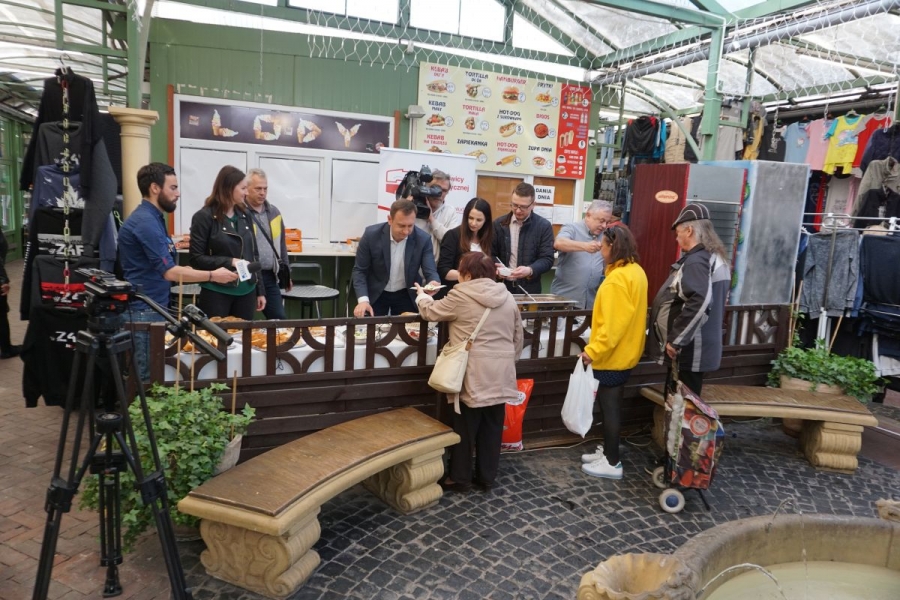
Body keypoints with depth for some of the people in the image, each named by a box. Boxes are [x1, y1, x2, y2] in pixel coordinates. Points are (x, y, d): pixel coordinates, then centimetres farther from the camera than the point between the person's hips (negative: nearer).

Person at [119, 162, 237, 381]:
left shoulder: (153, 218, 13)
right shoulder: (145, 222, -18)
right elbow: (169, 272, -22)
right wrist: (212, 276, -16)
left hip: (155, 305, 10)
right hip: (145, 310, -10)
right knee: (149, 375, -2)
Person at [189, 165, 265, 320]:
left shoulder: (244, 215, 9)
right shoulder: (204, 217, -7)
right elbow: (196, 259, -9)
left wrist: (260, 291, 11)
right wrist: (230, 261, -20)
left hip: (246, 292, 5)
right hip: (217, 293, -5)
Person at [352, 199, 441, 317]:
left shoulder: (423, 239, -17)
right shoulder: (371, 234, -19)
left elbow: (430, 271, -18)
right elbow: (359, 270, -12)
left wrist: (434, 283, -43)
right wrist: (363, 300, -25)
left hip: (406, 295, 1)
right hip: (376, 294, -1)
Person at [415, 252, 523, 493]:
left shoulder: (460, 296, -9)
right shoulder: (507, 297, 7)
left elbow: (430, 311, 4)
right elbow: (518, 336, 12)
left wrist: (422, 295, 25)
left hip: (474, 375, -5)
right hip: (500, 375, 5)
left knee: (465, 428, 7)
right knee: (492, 427, 12)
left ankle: (459, 478, 17)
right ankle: (487, 476, 23)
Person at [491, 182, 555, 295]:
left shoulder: (544, 226, -1)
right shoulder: (499, 224, 5)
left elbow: (547, 259, -4)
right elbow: (491, 254, 8)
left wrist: (530, 270, -23)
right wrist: (496, 268, -14)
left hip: (529, 289, -1)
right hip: (501, 286, 2)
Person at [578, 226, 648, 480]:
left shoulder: (617, 279, -23)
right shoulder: (636, 271, 8)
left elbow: (613, 323, -27)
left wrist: (593, 350, -23)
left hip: (612, 355, -10)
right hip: (625, 352, 10)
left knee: (609, 406, 1)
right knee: (612, 405, 18)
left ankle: (612, 463, 11)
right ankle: (607, 451, 31)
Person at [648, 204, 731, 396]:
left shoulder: (696, 261, -18)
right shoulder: (716, 258, 14)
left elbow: (699, 303, -31)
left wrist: (675, 339, -23)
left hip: (689, 348, -10)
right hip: (699, 347, 10)